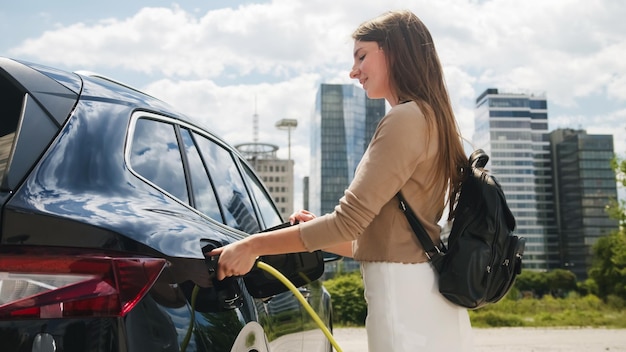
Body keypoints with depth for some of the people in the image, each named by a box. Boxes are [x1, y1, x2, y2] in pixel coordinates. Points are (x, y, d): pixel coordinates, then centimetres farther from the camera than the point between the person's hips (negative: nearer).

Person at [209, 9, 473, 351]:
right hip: (424, 296, 9)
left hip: (406, 297, -9)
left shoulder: (406, 118, -12)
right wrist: (318, 234, 15)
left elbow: (348, 220, -16)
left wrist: (252, 245, -8)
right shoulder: (430, 119, 17)